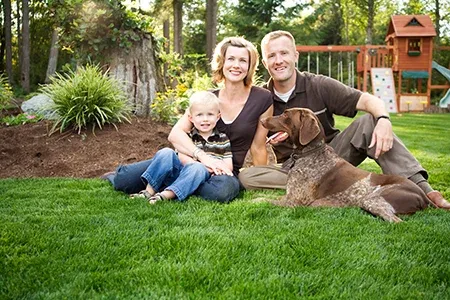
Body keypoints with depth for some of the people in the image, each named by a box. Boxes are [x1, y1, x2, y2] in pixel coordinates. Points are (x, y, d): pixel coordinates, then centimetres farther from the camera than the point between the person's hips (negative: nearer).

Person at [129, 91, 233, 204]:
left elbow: (228, 165, 2)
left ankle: (165, 195, -43)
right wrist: (205, 164, -22)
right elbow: (182, 157, -7)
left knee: (198, 169, -35)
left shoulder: (223, 139, 9)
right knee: (166, 153, -17)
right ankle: (149, 190, -22)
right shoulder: (188, 136, 9)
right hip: (179, 172, 2)